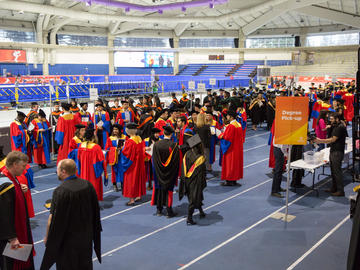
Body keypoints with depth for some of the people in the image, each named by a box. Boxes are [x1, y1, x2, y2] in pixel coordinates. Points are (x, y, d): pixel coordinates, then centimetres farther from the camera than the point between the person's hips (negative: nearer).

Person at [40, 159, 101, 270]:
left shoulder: (60, 191, -22)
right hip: (86, 237, 5)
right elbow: (96, 211, 4)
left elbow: (53, 218, -19)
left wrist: (47, 237, -4)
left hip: (67, 239, -5)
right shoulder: (87, 185, -5)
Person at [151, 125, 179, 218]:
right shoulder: (174, 145, -16)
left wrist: (156, 171, 10)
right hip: (170, 173, -2)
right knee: (169, 190, 7)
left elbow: (154, 159, -2)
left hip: (159, 172, 2)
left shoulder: (156, 144, -9)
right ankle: (169, 211, 9)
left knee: (159, 188, 15)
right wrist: (176, 174, 2)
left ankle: (159, 210, 23)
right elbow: (176, 161, -10)